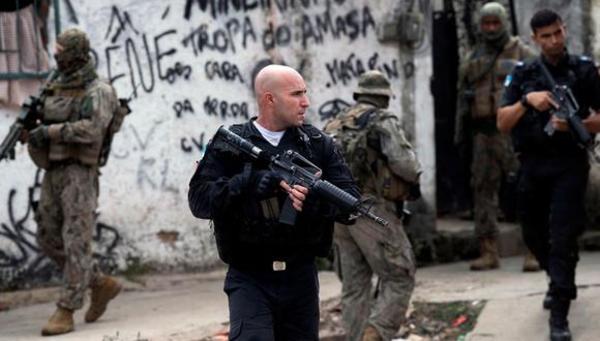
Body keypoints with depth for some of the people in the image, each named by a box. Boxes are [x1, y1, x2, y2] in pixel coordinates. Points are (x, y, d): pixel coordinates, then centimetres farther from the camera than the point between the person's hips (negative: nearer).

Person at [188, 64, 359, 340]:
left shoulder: (317, 144, 7)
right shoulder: (228, 145, 0)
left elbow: (350, 198, 0)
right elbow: (199, 200, -10)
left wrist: (317, 200, -21)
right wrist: (249, 182, -24)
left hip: (301, 278, 4)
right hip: (250, 279, -4)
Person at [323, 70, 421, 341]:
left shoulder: (334, 124, 16)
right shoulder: (383, 121, -4)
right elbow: (403, 162, -17)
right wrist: (414, 177, 4)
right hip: (372, 210, -7)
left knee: (354, 286, 11)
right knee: (399, 279, -2)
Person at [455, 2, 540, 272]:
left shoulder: (522, 53, 3)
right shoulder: (473, 60, 17)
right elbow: (463, 97, 20)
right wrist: (460, 134, 14)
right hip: (483, 133, 5)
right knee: (483, 190, 3)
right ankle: (488, 252, 7)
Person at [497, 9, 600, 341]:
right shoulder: (523, 74, 5)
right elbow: (503, 123, -2)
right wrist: (527, 101, -19)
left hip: (569, 164, -4)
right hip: (532, 164, 4)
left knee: (563, 238, -11)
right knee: (534, 235, 16)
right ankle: (559, 282, 43)